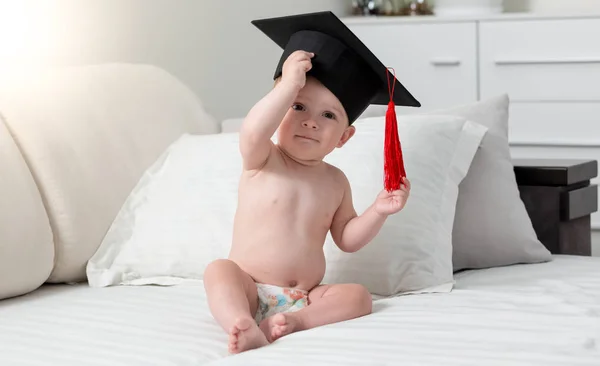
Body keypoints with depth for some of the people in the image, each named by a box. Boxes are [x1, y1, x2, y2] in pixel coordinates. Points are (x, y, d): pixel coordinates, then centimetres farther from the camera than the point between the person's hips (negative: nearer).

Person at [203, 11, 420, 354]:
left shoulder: (335, 181, 8)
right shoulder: (262, 162, -6)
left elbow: (347, 238, 15)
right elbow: (252, 132, -31)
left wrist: (378, 211, -1)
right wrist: (290, 83, -30)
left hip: (305, 297, 4)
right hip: (250, 291, -3)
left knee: (358, 296, -17)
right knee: (219, 270, -30)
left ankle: (295, 321, -35)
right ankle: (245, 328, -52)